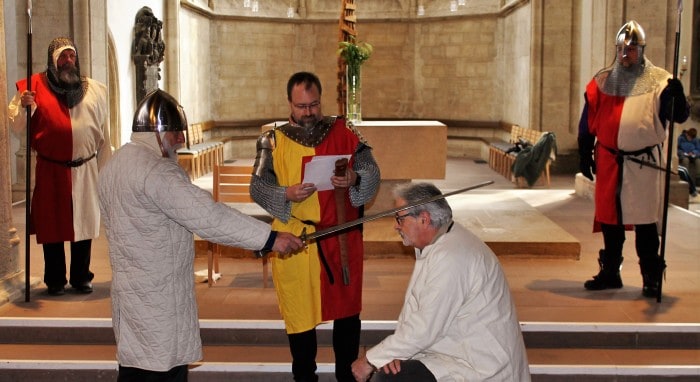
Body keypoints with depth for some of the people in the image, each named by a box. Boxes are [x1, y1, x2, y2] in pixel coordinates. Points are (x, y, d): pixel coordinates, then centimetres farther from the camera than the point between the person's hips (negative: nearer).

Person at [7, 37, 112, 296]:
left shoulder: (94, 90, 8)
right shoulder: (36, 86, 1)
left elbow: (103, 136, 9)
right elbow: (17, 127, 0)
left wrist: (105, 169, 7)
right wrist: (23, 107, -20)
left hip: (85, 170, 2)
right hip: (51, 170, -2)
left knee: (84, 224, 7)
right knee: (52, 225, 5)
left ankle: (81, 277, 19)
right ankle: (55, 280, 16)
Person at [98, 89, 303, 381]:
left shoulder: (114, 165, 11)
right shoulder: (156, 170, -20)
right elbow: (208, 216, -26)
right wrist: (269, 238, -25)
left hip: (131, 291, 9)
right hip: (157, 301, -9)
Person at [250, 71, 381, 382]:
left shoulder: (343, 132, 3)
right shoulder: (273, 140, 2)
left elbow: (372, 172, 2)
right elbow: (257, 187, -1)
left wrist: (355, 179, -21)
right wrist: (286, 194, -19)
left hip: (342, 239, 1)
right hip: (294, 241, -1)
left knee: (347, 309, 11)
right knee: (300, 311, 7)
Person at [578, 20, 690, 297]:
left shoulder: (658, 82, -2)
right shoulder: (601, 82, 8)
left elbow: (679, 116, -11)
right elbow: (588, 123, 12)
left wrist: (676, 96, -31)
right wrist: (585, 155, 10)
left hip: (644, 162, -3)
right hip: (608, 162, 4)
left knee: (645, 222, 0)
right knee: (609, 219, 12)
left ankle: (651, 278, 11)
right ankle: (610, 273, 24)